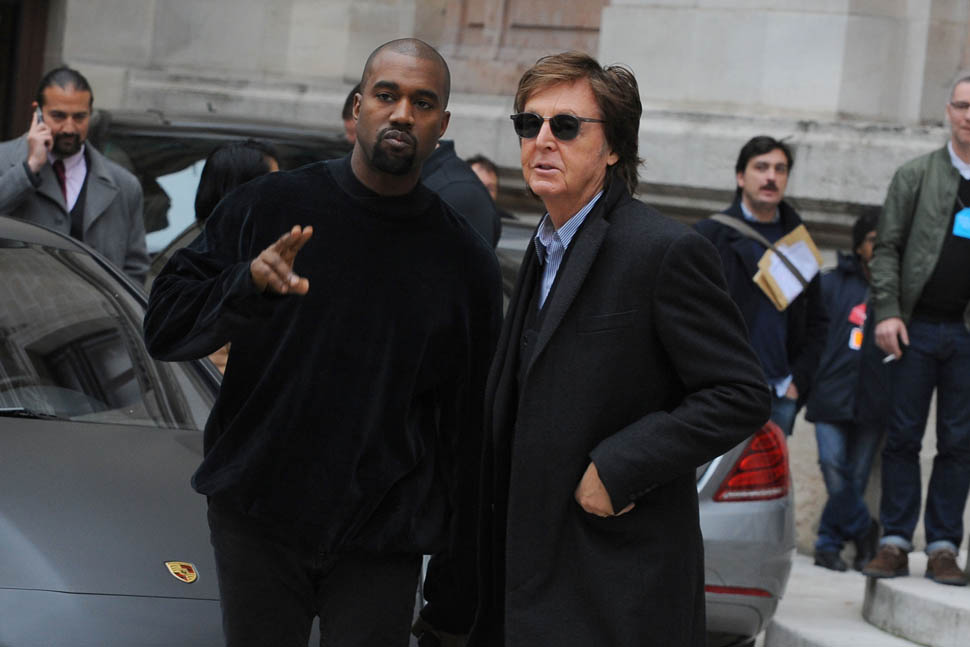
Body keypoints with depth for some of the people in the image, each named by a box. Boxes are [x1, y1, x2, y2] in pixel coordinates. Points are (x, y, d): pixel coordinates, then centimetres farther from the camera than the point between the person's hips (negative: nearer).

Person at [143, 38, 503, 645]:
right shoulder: (268, 208, 3)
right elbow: (166, 327, -1)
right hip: (255, 519, 0)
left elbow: (469, 430, 6)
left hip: (382, 544, 0)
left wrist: (455, 594, 4)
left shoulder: (466, 260, 4)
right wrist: (248, 287, -22)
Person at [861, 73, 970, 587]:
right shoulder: (916, 175, 7)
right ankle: (895, 541, 7)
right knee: (903, 437, 2)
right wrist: (887, 311, -6)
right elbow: (888, 248, 5)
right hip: (916, 327, 0)